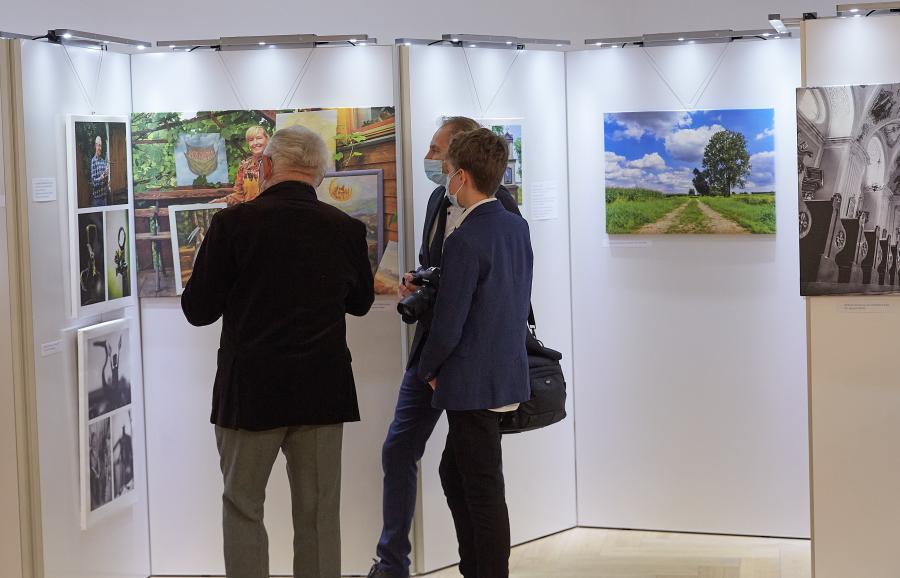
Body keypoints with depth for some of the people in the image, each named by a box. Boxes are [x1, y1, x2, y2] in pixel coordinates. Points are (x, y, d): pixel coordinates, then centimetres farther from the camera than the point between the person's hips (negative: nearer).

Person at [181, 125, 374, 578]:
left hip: (250, 389, -2)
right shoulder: (347, 230, -3)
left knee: (243, 507, 11)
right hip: (322, 392, 2)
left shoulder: (233, 223, -12)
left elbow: (198, 311, -7)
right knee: (318, 513, 9)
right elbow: (360, 303, 13)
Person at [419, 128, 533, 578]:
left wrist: (427, 371, -1)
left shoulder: (465, 241, -20)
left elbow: (447, 329, -20)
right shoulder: (517, 228, 5)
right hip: (508, 373, 9)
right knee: (453, 473, 22)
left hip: (473, 385, -9)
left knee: (483, 492, 1)